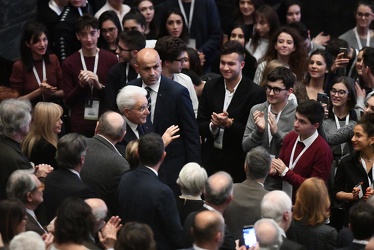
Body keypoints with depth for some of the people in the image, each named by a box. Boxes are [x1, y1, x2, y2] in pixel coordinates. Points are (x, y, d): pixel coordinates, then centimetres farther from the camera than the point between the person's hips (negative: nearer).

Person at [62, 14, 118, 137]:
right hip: (79, 126, 0)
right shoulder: (69, 63, 1)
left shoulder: (111, 59, 2)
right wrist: (81, 85, -14)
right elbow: (68, 101, 3)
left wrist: (100, 86, -13)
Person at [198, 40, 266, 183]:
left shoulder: (256, 93, -7)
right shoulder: (211, 87, 6)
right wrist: (213, 126, -16)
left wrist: (229, 124, -22)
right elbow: (200, 125, 5)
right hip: (211, 160, 4)